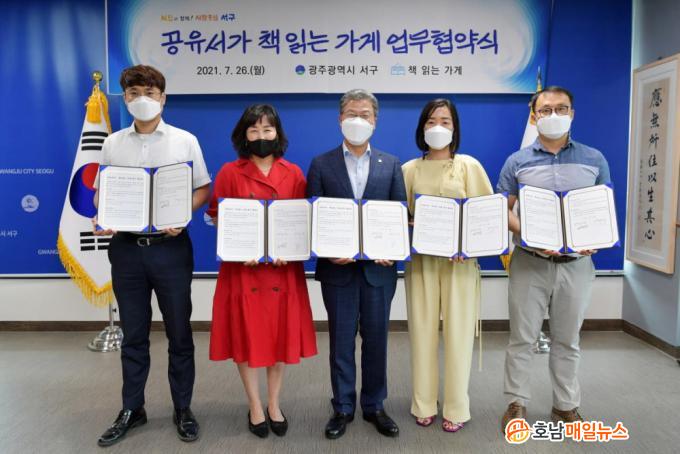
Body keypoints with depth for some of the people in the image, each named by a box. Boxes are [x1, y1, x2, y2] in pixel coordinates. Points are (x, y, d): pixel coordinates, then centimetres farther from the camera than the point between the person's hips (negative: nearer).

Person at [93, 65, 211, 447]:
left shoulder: (185, 140, 1)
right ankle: (132, 409, 28)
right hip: (126, 247, 2)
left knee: (179, 332, 7)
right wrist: (101, 217, -9)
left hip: (170, 246, -2)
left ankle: (183, 409, 23)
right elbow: (102, 190, 12)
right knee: (133, 334, 13)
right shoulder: (113, 144, 8)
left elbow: (203, 189, 2)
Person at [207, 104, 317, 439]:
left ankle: (274, 405, 27)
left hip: (284, 268, 2)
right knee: (245, 336, 6)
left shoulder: (293, 174, 5)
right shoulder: (229, 173, 0)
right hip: (242, 268, -1)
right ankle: (255, 407, 24)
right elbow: (217, 219, 1)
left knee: (281, 335, 8)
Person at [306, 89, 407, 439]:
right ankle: (343, 408, 25)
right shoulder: (321, 165, 2)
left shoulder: (391, 164, 6)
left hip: (378, 267, 1)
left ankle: (374, 406, 29)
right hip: (338, 267, -1)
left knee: (376, 339, 12)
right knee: (341, 341, 9)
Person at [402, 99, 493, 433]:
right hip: (422, 258, 1)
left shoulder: (469, 165, 3)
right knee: (422, 330, 5)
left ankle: (456, 408, 17)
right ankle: (423, 404, 20)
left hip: (460, 259, -1)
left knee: (458, 331, 3)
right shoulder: (409, 169, 7)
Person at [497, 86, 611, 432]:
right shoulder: (517, 162, 1)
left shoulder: (594, 160, 5)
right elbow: (503, 210, 0)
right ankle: (517, 403, 20)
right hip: (529, 261, -1)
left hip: (577, 262, 2)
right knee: (522, 337, 5)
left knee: (567, 339, 13)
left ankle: (566, 405, 28)